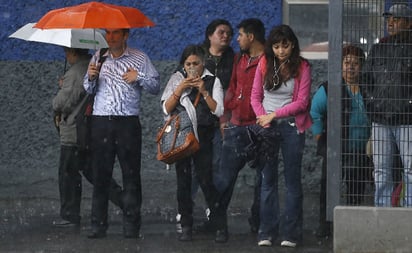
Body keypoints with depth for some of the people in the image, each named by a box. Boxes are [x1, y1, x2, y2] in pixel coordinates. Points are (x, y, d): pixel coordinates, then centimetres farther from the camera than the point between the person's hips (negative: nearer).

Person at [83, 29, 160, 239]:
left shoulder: (139, 59, 7)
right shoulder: (98, 58, 15)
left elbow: (156, 87, 6)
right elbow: (89, 90, 17)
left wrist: (139, 78, -9)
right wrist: (91, 77, -3)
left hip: (128, 123, -2)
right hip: (101, 121, 2)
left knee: (131, 174, -3)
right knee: (100, 174, 1)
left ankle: (131, 225, -1)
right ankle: (98, 225, 3)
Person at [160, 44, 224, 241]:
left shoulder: (212, 81, 4)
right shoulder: (177, 79, 8)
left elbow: (218, 110, -4)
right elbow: (166, 108, 2)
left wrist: (204, 91, -13)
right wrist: (180, 89, -10)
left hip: (203, 135, -2)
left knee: (205, 179, -6)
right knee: (183, 180, 2)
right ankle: (186, 226, 5)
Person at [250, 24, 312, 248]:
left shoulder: (302, 67, -4)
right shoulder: (264, 64, 4)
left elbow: (302, 102, -7)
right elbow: (255, 96, 7)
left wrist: (274, 114, -10)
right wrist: (263, 118, -8)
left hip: (291, 126, -2)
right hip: (267, 128, 2)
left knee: (292, 180, 1)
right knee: (267, 180, 3)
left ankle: (290, 233, 4)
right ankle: (267, 232, 6)